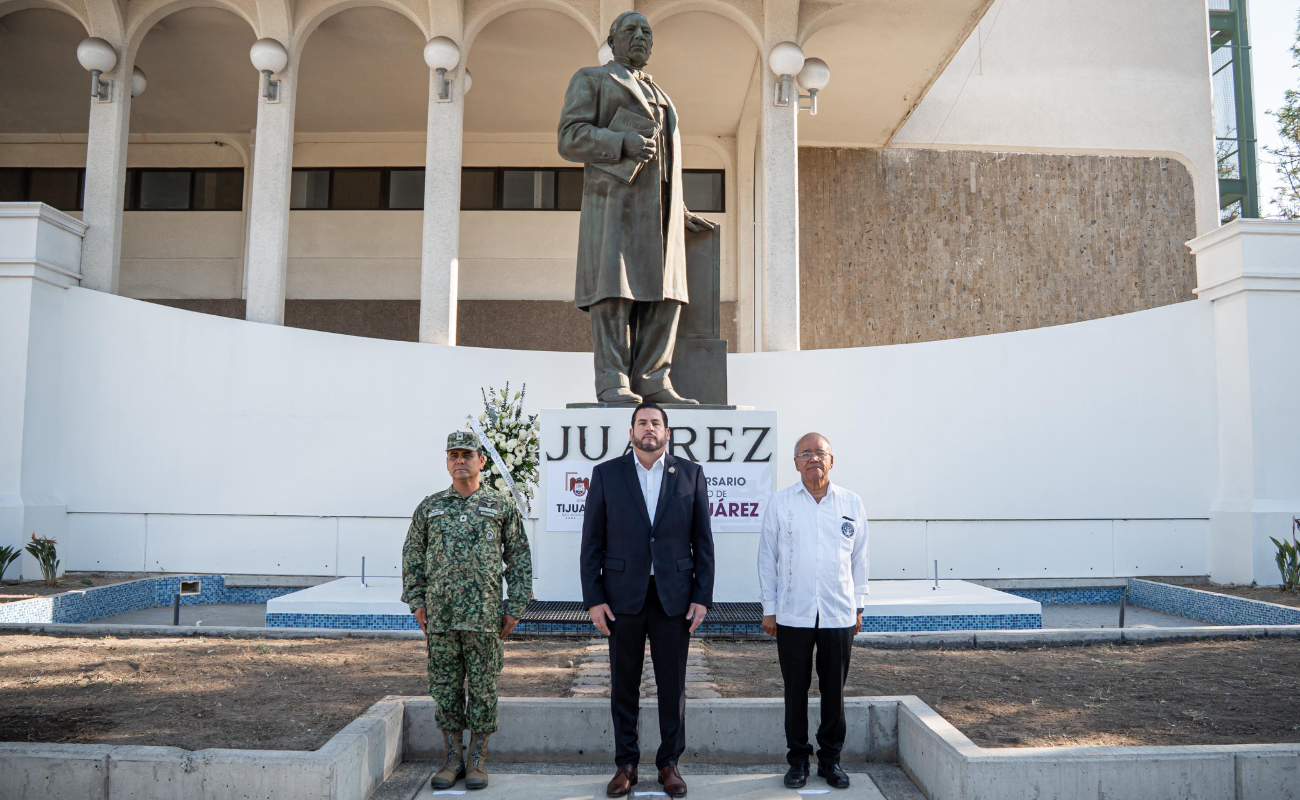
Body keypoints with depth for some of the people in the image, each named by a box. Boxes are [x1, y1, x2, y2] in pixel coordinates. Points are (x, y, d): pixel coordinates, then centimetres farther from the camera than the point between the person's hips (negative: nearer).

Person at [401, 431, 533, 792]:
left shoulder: (502, 506, 3)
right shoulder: (429, 507, 9)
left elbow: (519, 557, 5)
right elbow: (412, 555, 13)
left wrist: (514, 607, 0)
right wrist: (416, 601, 5)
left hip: (485, 616, -2)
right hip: (440, 616, 2)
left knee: (483, 689, 3)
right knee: (445, 688, 8)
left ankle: (478, 760, 15)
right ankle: (453, 758, 20)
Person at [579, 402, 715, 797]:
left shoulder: (690, 474, 4)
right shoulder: (606, 474, 2)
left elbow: (702, 540, 4)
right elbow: (592, 541, 2)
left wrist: (702, 597, -2)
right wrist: (593, 599, -4)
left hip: (674, 596, 0)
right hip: (623, 595, 0)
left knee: (673, 685, 7)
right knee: (624, 685, 9)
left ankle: (669, 762, 23)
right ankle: (626, 763, 23)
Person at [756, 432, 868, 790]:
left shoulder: (852, 503, 5)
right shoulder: (780, 502, 1)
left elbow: (859, 558, 12)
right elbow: (767, 557, 4)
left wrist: (858, 606, 11)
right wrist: (769, 608, 2)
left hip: (839, 614, 1)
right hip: (793, 614, -1)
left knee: (834, 690, 8)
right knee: (796, 690, 6)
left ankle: (831, 759, 23)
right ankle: (798, 759, 20)